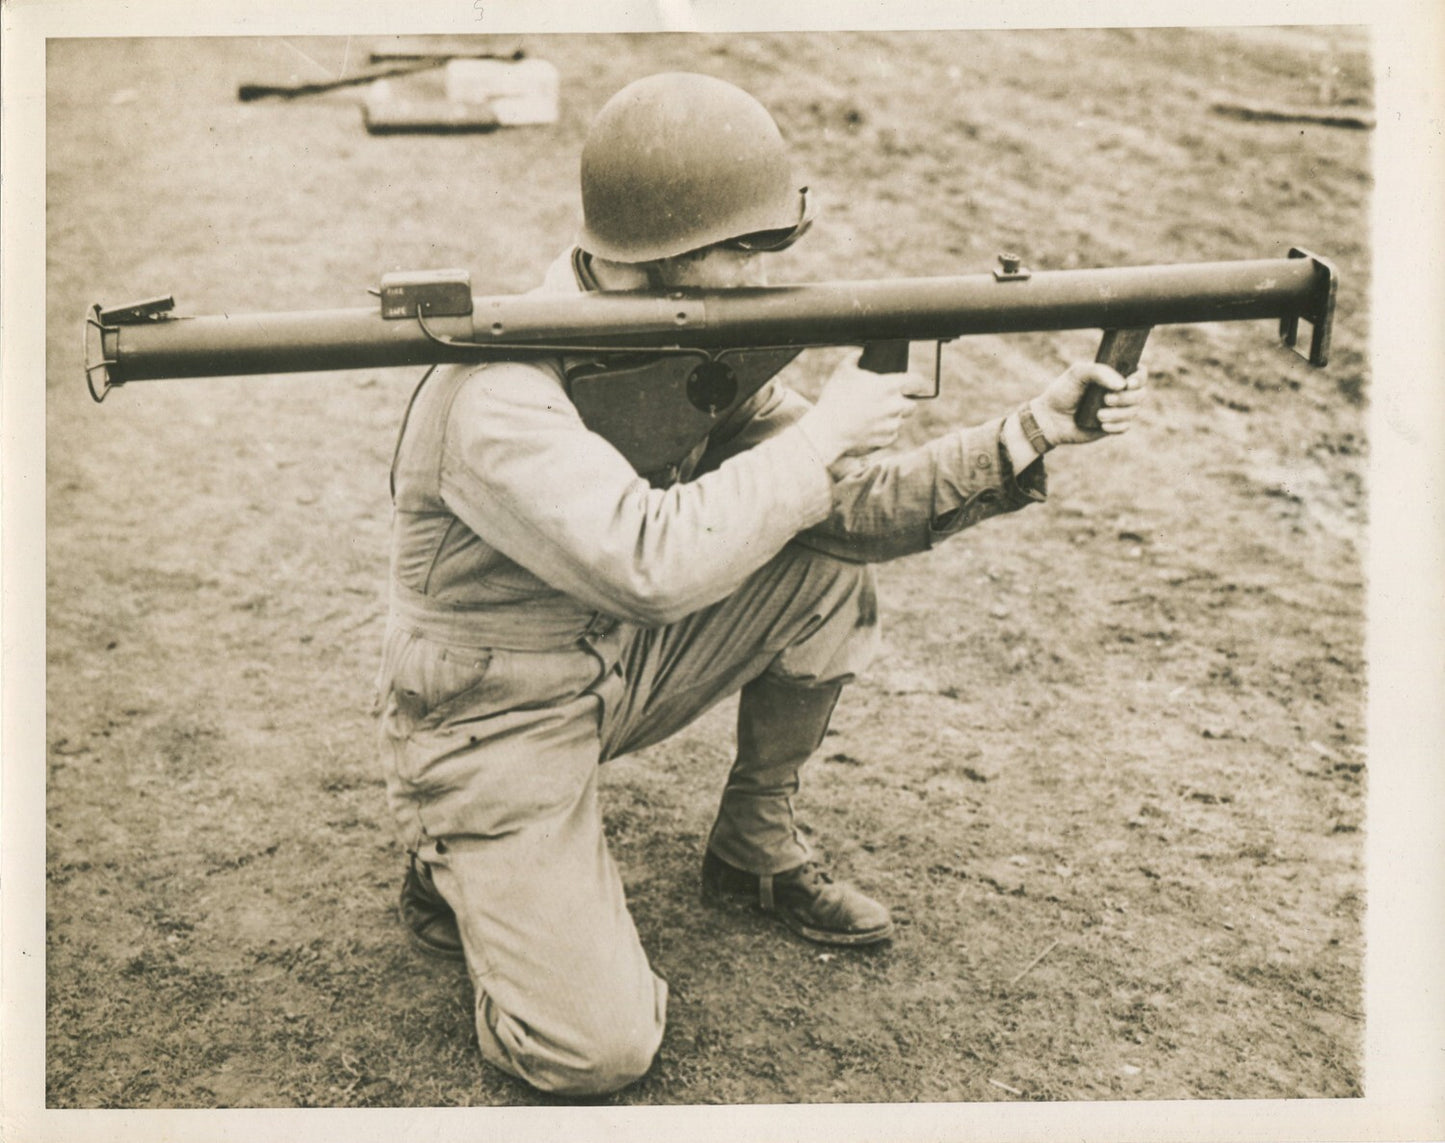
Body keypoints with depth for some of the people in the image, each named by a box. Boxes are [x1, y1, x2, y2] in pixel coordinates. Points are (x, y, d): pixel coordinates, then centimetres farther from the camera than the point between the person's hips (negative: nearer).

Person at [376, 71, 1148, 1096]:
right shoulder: (501, 396, -30)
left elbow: (850, 501, -6)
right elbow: (652, 563, -42)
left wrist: (1028, 436, -18)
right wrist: (820, 433, -30)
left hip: (619, 672, 7)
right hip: (494, 724, -7)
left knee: (830, 562, -11)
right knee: (596, 1051, -18)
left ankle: (758, 847, 10)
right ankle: (462, 872, 13)